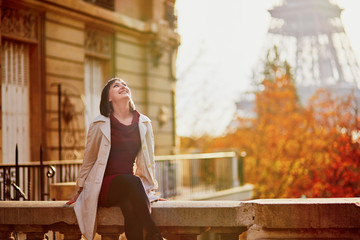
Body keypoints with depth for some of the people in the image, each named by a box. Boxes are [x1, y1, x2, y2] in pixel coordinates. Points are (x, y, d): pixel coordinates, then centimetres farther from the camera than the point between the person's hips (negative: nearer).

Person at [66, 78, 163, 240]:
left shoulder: (144, 123, 10)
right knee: (132, 181, -36)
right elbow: (89, 158, 10)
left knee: (131, 206, -35)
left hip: (130, 187, 3)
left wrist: (150, 191, 16)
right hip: (103, 186, -2)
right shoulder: (99, 124, 1)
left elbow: (147, 160, 17)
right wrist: (80, 190, 15)